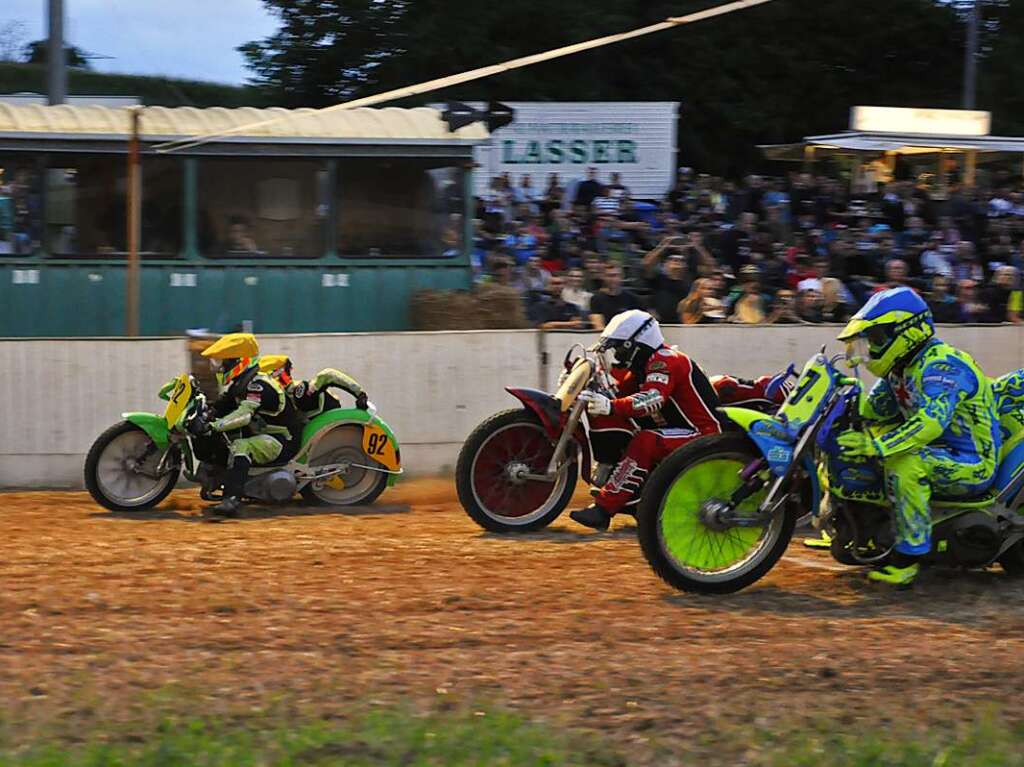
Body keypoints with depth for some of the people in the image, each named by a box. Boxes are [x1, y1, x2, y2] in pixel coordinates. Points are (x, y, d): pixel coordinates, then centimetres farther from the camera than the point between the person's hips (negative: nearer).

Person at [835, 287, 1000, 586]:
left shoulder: (942, 365, -22)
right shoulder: (901, 368, 9)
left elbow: (930, 422, -37)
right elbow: (870, 410, 16)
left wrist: (877, 446, -44)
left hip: (972, 465, -10)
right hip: (941, 451, 10)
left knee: (904, 463, -36)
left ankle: (909, 557, -30)